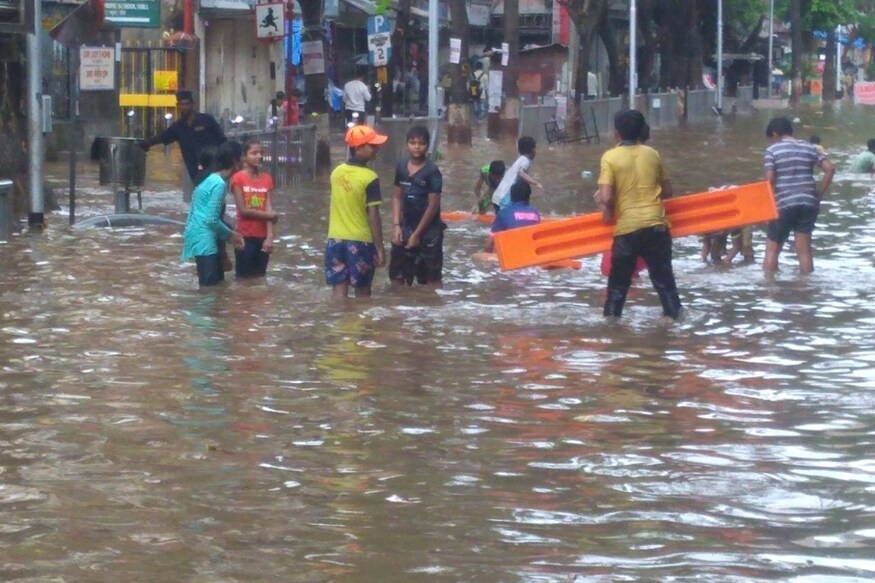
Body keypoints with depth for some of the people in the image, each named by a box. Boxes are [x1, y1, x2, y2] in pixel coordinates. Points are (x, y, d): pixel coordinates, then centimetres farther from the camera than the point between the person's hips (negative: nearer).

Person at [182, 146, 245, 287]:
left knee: (217, 281, 15)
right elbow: (212, 219, -18)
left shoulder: (209, 180, 15)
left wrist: (230, 233, 15)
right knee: (209, 285, -9)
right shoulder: (219, 184, -14)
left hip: (199, 235, 10)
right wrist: (230, 234, -3)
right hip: (204, 238, -10)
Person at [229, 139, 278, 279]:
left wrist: (269, 237, -12)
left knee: (260, 277, 7)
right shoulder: (238, 178, -7)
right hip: (245, 236, -4)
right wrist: (270, 215, -9)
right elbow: (243, 210, -12)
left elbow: (269, 209, -3)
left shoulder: (267, 179, 6)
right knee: (244, 277, -2)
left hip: (262, 236, 4)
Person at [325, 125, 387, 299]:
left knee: (339, 289, 5)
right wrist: (380, 248, -10)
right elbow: (373, 216, -15)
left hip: (335, 239, 5)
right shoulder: (369, 178, -15)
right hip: (360, 240, -5)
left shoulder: (336, 172, 3)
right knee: (362, 291, 8)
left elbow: (333, 207, 11)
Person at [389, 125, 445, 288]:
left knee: (432, 278, 3)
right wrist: (396, 225, -2)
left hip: (428, 231, -6)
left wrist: (417, 233, -12)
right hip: (405, 228, 6)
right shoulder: (401, 167, 3)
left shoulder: (432, 171, -13)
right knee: (397, 275, 11)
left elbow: (433, 205, -13)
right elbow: (397, 197, 9)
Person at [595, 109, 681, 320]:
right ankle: (674, 315, 8)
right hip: (656, 225, 2)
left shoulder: (610, 157, -5)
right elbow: (667, 191, 14)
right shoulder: (652, 154, 6)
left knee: (619, 281, 11)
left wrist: (607, 211, 5)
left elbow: (606, 197, -14)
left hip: (627, 227, -2)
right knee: (664, 279, 10)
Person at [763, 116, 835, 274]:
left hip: (784, 204, -4)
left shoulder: (772, 150, -1)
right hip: (809, 203, 4)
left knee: (772, 249, 6)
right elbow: (830, 169, 4)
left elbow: (769, 179, -10)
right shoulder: (809, 148, 11)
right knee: (804, 250, 8)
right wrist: (819, 194, 8)